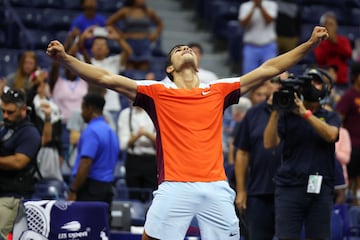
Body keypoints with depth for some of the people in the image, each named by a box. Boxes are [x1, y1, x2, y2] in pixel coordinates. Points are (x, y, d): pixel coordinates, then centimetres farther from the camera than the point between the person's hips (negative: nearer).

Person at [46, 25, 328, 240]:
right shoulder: (157, 93, 10)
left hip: (216, 188, 2)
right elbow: (106, 78, 5)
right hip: (175, 187, -2)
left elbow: (269, 69, 17)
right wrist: (65, 58, -4)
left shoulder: (219, 91, 15)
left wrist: (310, 44, 14)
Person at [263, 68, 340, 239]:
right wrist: (276, 111, -13)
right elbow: (269, 143, -4)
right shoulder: (287, 116, 8)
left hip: (320, 189, 1)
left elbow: (331, 135, -11)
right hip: (289, 188, -1)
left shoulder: (331, 117, 12)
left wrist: (305, 113, -20)